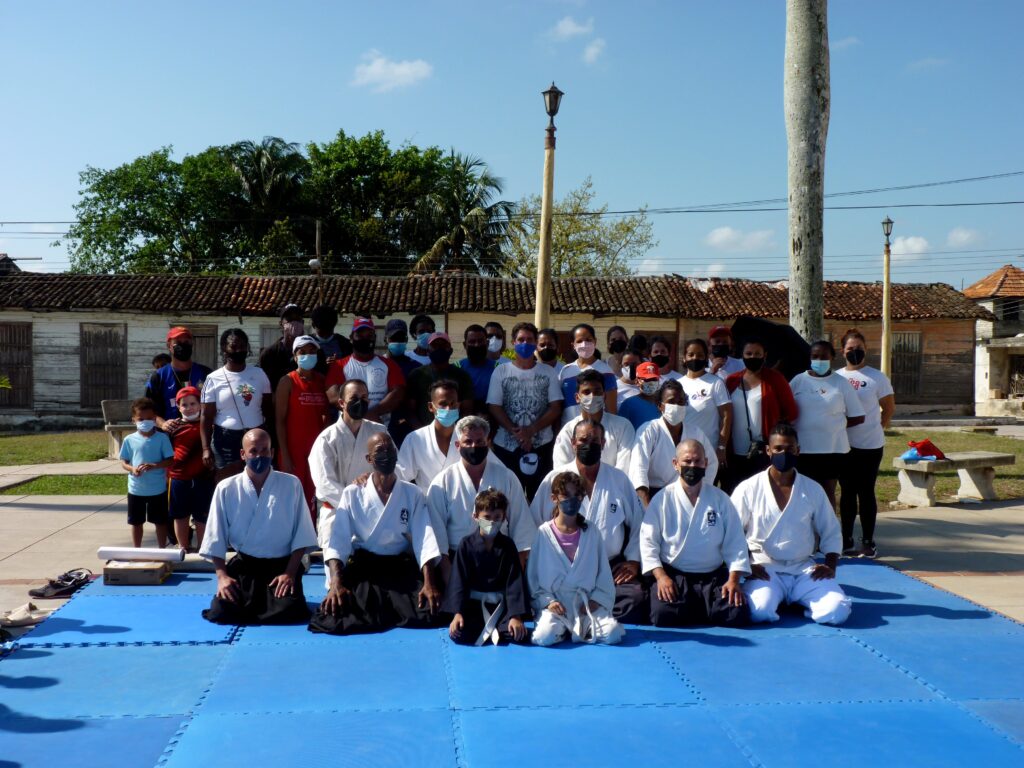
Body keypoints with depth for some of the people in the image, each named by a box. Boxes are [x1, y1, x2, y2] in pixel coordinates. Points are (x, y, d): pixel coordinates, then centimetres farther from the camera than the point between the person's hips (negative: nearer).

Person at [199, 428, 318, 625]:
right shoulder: (226, 489, -1)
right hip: (243, 566, 1)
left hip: (282, 565, -1)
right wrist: (222, 575, -9)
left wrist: (290, 573, -11)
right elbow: (216, 538, 1)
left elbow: (301, 535, -3)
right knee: (221, 612, -20)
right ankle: (253, 601, 14)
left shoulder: (291, 485, -3)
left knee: (289, 613, -24)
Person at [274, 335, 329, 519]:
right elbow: (280, 420, -7)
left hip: (316, 449, 4)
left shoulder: (322, 380, 8)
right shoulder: (287, 382, -4)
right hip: (293, 449, -4)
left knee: (312, 497, 10)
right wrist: (284, 455, -13)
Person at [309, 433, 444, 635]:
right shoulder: (352, 494, 1)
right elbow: (338, 540, -9)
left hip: (403, 569, 1)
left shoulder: (412, 494, 4)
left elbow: (424, 538, -8)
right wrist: (336, 583, -26)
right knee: (337, 617, -24)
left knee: (426, 615, -22)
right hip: (362, 568, -1)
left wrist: (429, 583, -23)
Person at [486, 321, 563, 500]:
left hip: (541, 445, 1)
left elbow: (556, 408, 1)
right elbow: (495, 407, 0)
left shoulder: (548, 373, 6)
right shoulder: (501, 372, 5)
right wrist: (515, 431, -15)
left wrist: (532, 430, -12)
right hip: (506, 446, 0)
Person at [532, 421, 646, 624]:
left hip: (612, 567, 2)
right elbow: (535, 523, 5)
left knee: (635, 597, -25)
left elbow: (638, 521, 15)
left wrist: (633, 560, 6)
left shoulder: (619, 479, 9)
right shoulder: (555, 479, 4)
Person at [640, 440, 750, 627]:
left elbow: (735, 543, 4)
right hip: (672, 575, -2)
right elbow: (648, 541, -3)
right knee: (664, 616, -28)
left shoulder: (720, 499, 5)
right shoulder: (662, 499, 0)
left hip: (715, 576, 2)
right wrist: (661, 576, -15)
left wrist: (734, 579, -9)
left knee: (737, 615, -21)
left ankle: (701, 609, 10)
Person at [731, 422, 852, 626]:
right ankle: (771, 596, 3)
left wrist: (831, 566, -1)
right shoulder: (748, 489, -1)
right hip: (765, 570, -2)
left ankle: (798, 600, 7)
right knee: (759, 612, -32)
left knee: (837, 611, -22)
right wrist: (746, 564, -10)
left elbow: (831, 533, 14)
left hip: (804, 570, 3)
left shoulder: (813, 490, 7)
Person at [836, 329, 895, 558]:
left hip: (869, 446, -3)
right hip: (843, 445, 3)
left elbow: (889, 408, 4)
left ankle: (868, 542, 8)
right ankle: (846, 541, 18)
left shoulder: (877, 377, -3)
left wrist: (878, 428, 2)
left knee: (866, 492, 1)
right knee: (847, 492, 10)